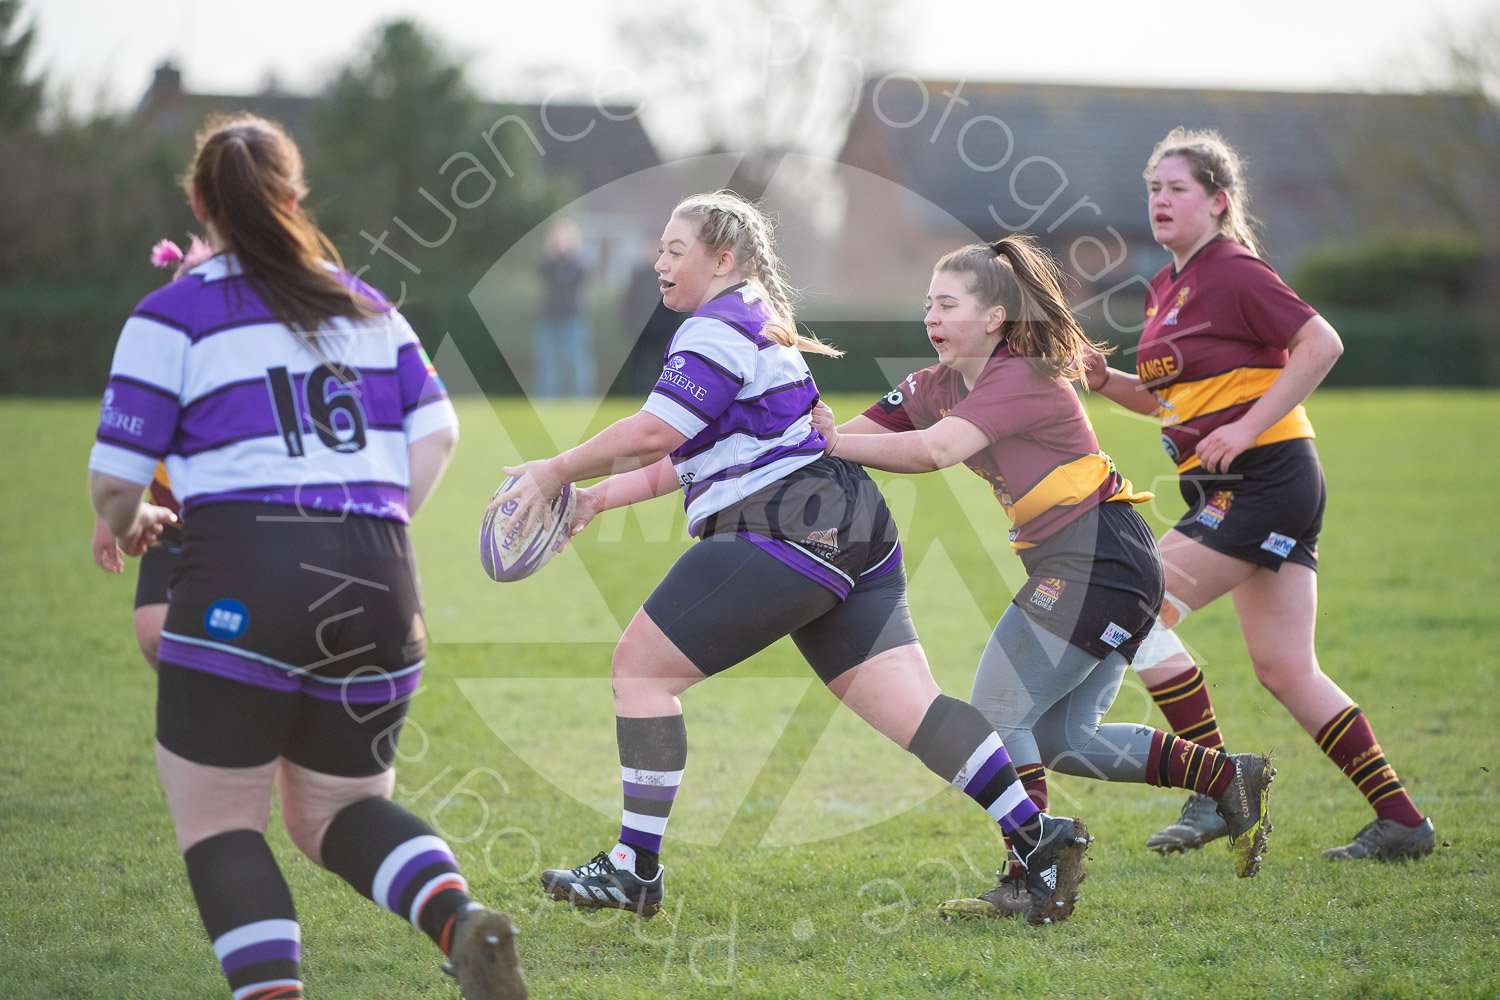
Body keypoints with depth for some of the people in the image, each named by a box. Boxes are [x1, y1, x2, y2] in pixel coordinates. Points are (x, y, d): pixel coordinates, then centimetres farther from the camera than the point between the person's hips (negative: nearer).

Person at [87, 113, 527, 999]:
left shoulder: (171, 317, 2)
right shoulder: (367, 305, 18)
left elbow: (114, 483, 2)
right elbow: (437, 435, 11)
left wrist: (132, 526, 23)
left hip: (245, 577, -5)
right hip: (381, 583, 5)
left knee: (218, 824, 7)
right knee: (337, 811, 18)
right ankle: (461, 918, -10)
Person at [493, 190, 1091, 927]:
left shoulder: (718, 329, -6)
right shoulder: (756, 326, 26)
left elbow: (654, 431, -18)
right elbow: (692, 452, 29)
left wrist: (556, 472, -7)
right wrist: (602, 497, 25)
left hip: (787, 529, -10)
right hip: (851, 531, 10)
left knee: (641, 666, -2)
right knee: (910, 703, 2)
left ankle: (635, 871, 0)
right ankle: (1038, 837, -10)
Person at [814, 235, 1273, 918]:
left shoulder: (1021, 378, -18)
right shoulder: (936, 387, 9)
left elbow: (933, 451, -32)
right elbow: (857, 435, 2)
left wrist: (835, 444, -31)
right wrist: (818, 433, -19)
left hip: (1096, 560, -10)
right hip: (1075, 568, 10)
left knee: (995, 715, -10)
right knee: (1062, 739, 12)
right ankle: (1229, 778, 18)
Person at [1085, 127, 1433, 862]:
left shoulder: (1234, 273, -11)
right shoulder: (1166, 288, 16)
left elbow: (1322, 344, -19)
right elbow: (1169, 397, 25)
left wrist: (1247, 426, -20)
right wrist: (1106, 381, 7)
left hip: (1264, 477, -9)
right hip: (1231, 491, 9)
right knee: (1285, 670, 7)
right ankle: (1400, 820, 9)